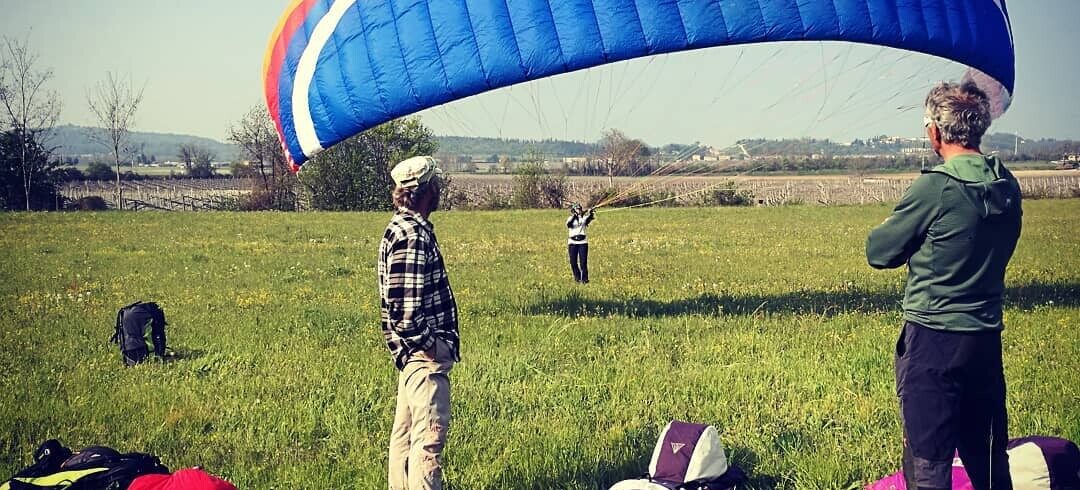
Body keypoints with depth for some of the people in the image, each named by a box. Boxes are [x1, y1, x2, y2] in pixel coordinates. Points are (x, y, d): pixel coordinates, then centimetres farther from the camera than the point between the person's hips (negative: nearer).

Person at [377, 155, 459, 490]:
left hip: (413, 351, 11)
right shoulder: (411, 235, -19)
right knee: (430, 434, -8)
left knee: (405, 430, 17)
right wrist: (427, 345, -16)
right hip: (425, 352, -11)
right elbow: (402, 305, -24)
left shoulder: (404, 227, 13)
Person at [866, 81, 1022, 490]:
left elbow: (879, 254, -8)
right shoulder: (1007, 187, 4)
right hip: (987, 337, 7)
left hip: (934, 341, -7)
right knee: (988, 457, 17)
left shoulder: (935, 188, -17)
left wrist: (891, 226, 11)